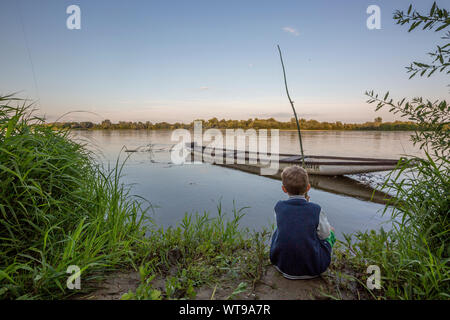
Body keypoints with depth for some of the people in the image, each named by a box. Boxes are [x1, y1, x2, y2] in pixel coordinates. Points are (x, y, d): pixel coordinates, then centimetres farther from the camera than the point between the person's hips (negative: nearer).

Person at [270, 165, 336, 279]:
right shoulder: (316, 209, -16)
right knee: (331, 232, 18)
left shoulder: (279, 206, -9)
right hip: (313, 270, -1)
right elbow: (325, 235, 1)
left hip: (282, 265, 2)